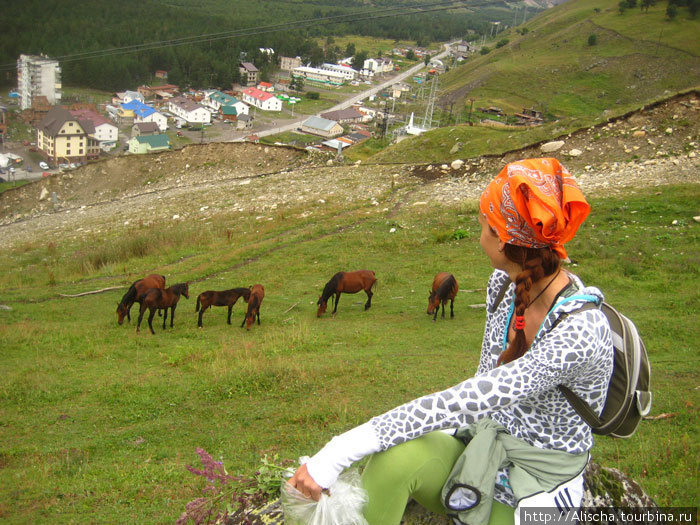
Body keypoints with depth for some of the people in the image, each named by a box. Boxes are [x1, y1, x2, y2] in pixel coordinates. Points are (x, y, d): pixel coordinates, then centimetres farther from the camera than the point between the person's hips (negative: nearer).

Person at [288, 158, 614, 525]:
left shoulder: (581, 330, -30)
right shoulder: (506, 281, -5)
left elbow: (463, 402, -35)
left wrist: (342, 450, -35)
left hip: (536, 488, -5)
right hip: (484, 444, 6)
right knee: (395, 457, -24)